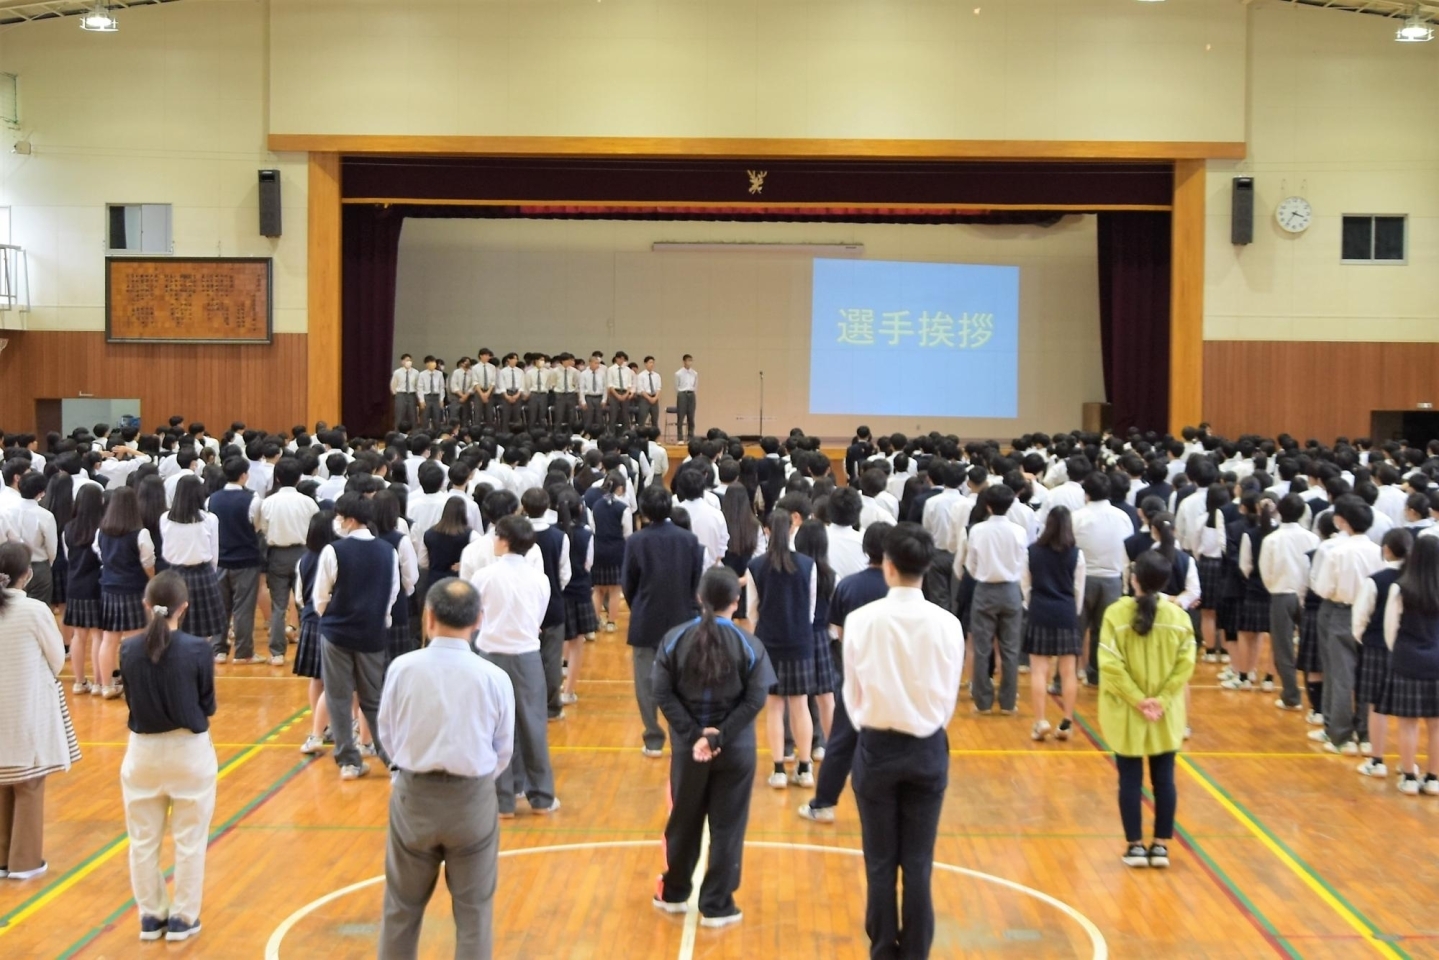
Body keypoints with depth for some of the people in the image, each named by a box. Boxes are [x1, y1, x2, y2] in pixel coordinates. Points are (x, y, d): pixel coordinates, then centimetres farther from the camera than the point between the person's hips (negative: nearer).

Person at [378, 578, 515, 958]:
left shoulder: (402, 668, -13)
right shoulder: (494, 677, -13)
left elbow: (387, 734, 0)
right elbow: (503, 750, -2)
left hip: (413, 796, 1)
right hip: (473, 800, -1)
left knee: (402, 905, 19)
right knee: (474, 909, 13)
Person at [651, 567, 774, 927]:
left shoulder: (674, 639, -3)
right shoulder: (749, 645, -7)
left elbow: (663, 694, -7)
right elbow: (755, 699, -13)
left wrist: (694, 735, -11)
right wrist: (717, 738, -15)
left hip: (687, 746, 2)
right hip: (735, 749, -2)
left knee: (684, 820, 17)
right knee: (727, 826, 7)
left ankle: (674, 893, 32)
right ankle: (717, 905, 12)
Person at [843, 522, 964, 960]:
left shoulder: (861, 620, -12)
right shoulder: (947, 624, -9)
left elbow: (852, 693, -1)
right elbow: (949, 697, 1)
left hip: (877, 749, -1)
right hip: (928, 750, 1)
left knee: (880, 863, 9)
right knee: (919, 863, 8)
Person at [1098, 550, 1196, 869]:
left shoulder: (1116, 613, -13)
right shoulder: (1179, 616, -6)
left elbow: (1111, 665, -17)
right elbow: (1185, 664, -9)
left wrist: (1137, 700, -12)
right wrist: (1161, 700, -9)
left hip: (1125, 714, -2)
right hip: (1166, 715, 2)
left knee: (1130, 780, 8)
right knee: (1164, 779, 11)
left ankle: (1136, 846, 12)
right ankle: (1161, 846, 15)